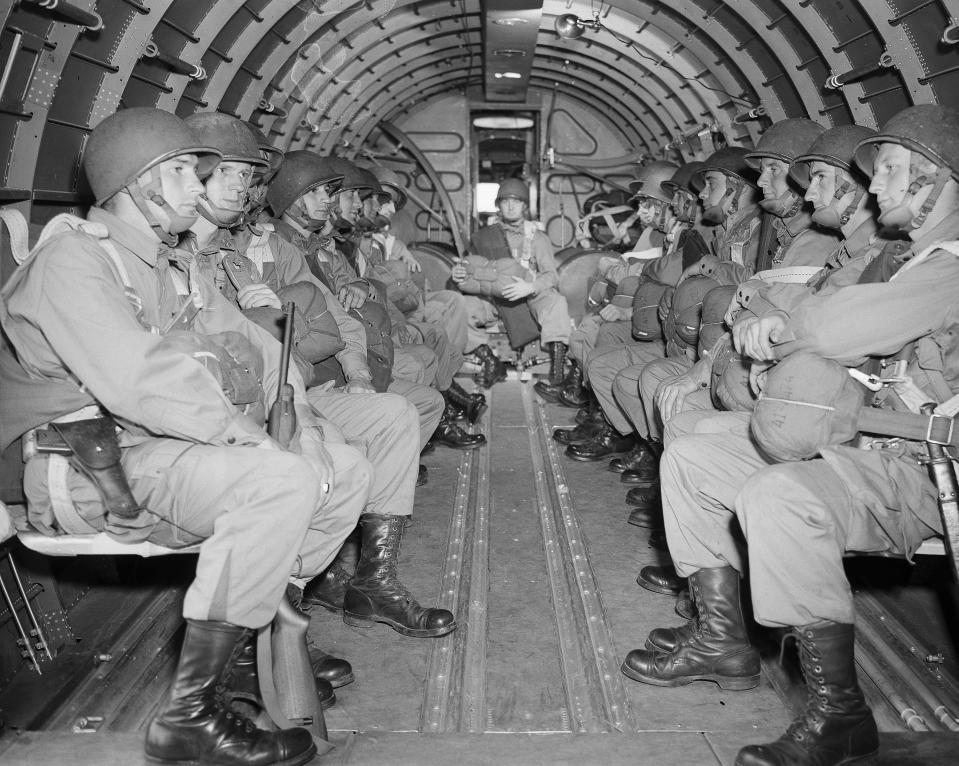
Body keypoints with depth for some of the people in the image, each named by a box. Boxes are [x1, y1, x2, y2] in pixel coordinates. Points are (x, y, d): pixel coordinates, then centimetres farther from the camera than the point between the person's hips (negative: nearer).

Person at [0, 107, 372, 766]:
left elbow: (249, 346, 15)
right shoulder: (72, 258, -11)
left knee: (347, 469, 1)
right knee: (281, 481, -32)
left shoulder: (172, 265, 20)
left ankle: (264, 631, 8)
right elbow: (136, 381, -26)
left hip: (173, 443, 9)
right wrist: (252, 436, -24)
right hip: (93, 461, -9)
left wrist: (299, 416, -2)